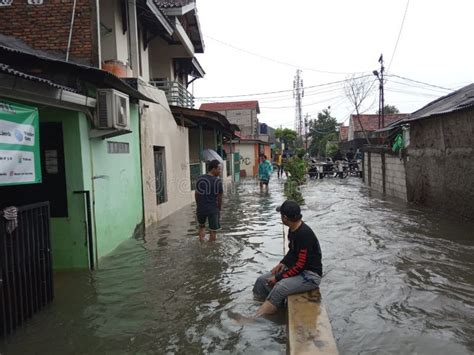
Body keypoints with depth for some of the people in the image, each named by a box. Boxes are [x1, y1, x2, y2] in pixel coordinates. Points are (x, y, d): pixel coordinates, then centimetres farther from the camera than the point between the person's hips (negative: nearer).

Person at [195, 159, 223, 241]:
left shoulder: (199, 179, 2)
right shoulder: (217, 181, -13)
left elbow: (196, 194, 8)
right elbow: (219, 198, -8)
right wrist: (219, 209, 6)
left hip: (200, 209, 5)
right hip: (213, 209, -5)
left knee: (201, 227, 26)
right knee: (213, 232, 7)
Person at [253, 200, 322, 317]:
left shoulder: (304, 234, -26)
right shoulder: (293, 229, 3)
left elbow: (300, 265, -24)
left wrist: (278, 277, -19)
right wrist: (282, 263, 2)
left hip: (311, 275, -10)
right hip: (296, 268, 10)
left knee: (280, 288, -32)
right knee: (262, 280, -2)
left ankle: (257, 319, -23)